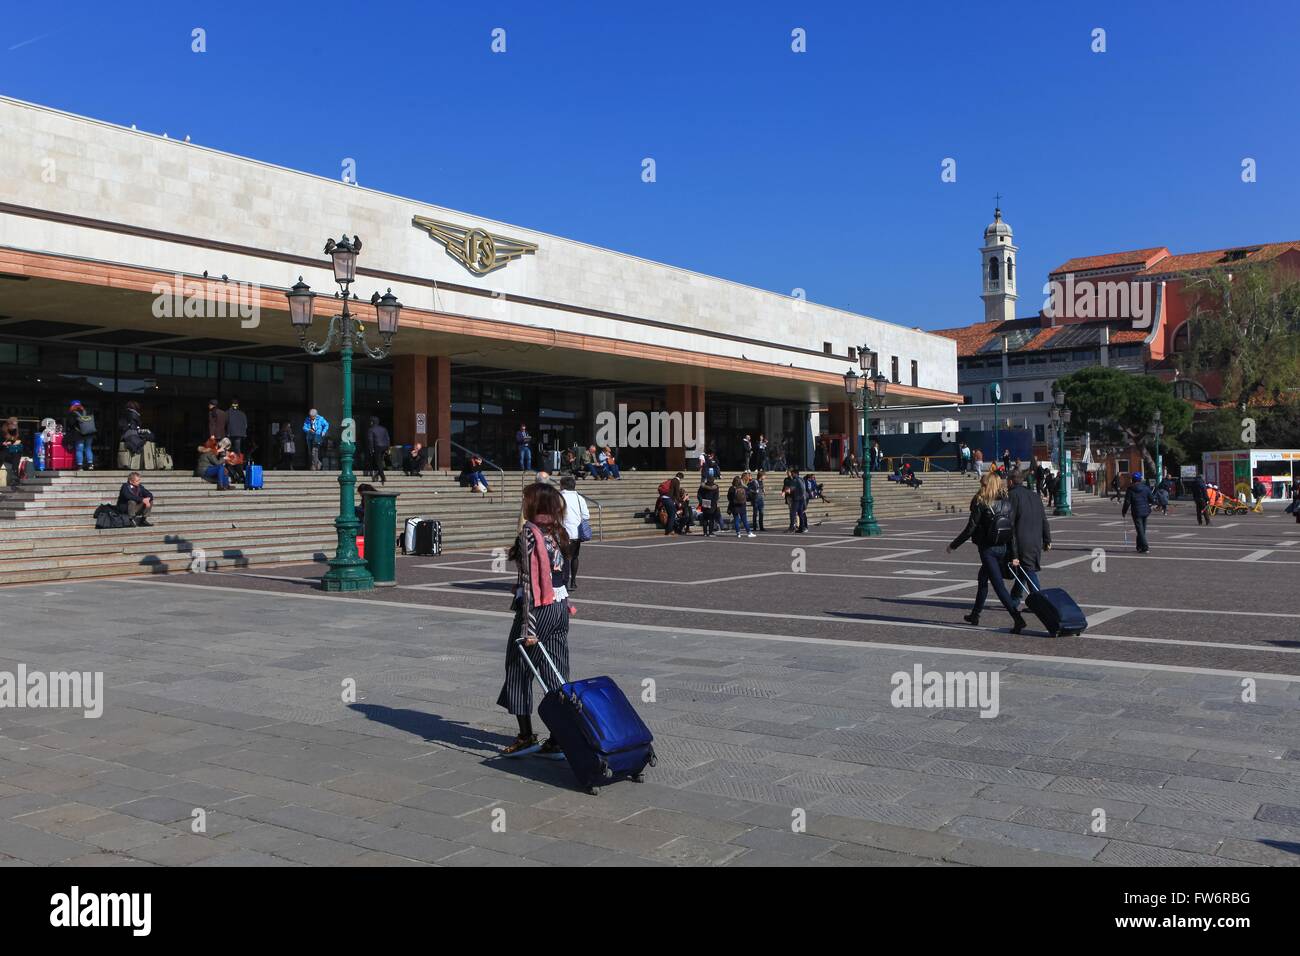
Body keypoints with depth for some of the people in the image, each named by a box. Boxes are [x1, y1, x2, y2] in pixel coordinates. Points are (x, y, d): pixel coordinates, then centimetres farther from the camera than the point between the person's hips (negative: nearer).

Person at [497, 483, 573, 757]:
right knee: (556, 674, 9)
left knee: (518, 670, 8)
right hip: (560, 607, 7)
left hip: (538, 609, -7)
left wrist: (527, 627, -18)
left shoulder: (529, 533, -13)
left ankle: (526, 736, 12)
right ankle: (559, 739, 12)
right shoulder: (558, 532, 8)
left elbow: (528, 581, -18)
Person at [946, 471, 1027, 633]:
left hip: (987, 549, -7)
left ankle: (1017, 619, -14)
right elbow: (1012, 528, 5)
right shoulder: (1007, 503, 3)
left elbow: (970, 529, -14)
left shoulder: (980, 504, -14)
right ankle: (975, 614, 34)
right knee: (983, 578, 23)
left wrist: (953, 545, -2)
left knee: (998, 584, -5)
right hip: (1002, 548, 7)